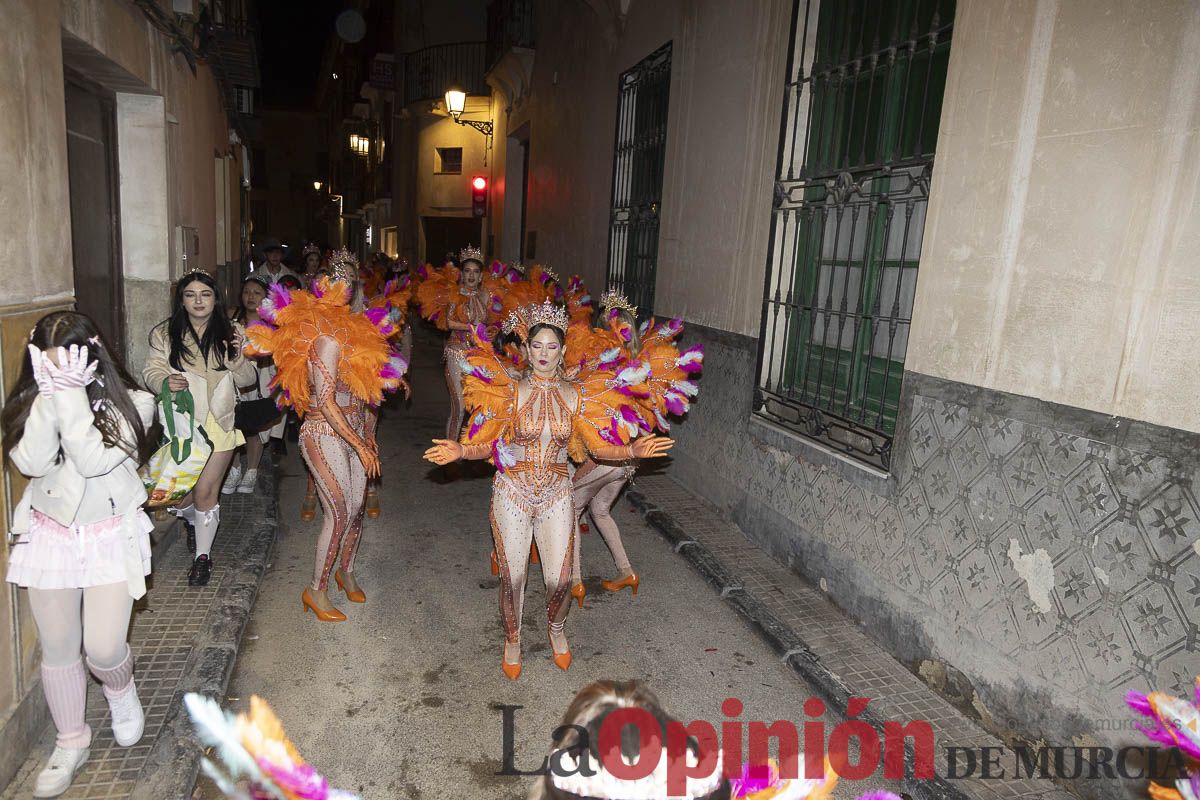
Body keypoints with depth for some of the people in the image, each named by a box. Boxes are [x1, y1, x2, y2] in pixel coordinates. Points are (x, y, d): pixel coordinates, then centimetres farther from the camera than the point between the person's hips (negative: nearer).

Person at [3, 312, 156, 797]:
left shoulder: (129, 403, -11)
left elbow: (94, 460, -24)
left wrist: (70, 394, -25)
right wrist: (50, 396, -22)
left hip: (110, 537, -3)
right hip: (49, 535, 3)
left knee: (103, 649, -7)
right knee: (58, 649, 12)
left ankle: (121, 687, 30)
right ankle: (70, 743, 34)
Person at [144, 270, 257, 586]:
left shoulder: (231, 332, 2)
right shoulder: (164, 333, 1)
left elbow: (247, 380, 3)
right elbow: (151, 372, 1)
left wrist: (237, 358, -18)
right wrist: (165, 381, -22)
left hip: (219, 422, 0)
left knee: (205, 492, -1)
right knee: (180, 493, 6)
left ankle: (203, 555, 17)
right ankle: (195, 521, 43)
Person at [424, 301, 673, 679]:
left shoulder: (575, 395, -1)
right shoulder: (510, 390, -7)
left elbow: (598, 445, -1)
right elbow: (486, 444, -9)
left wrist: (634, 450, -18)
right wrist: (460, 450, -29)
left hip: (556, 494, 2)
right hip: (512, 492, -1)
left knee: (560, 580, 5)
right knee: (512, 577, 9)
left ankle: (556, 628, 40)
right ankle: (512, 640, 37)